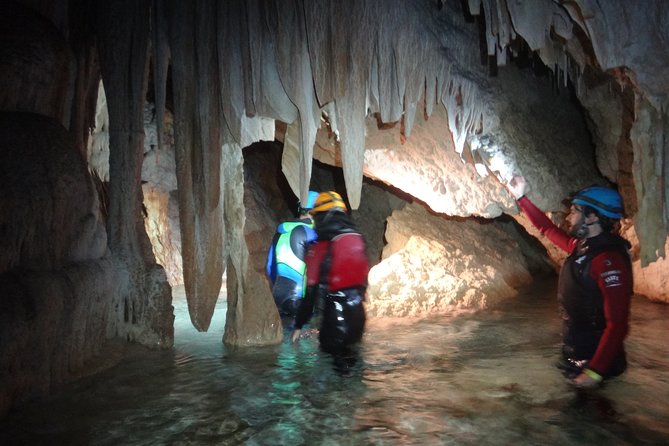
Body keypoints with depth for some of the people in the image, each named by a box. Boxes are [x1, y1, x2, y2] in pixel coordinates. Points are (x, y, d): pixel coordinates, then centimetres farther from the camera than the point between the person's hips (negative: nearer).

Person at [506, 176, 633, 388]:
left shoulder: (609, 260, -25)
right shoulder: (580, 246, 1)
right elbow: (548, 228, 19)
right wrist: (521, 197, 19)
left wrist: (595, 372, -28)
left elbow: (618, 325, -27)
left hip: (594, 361, -8)